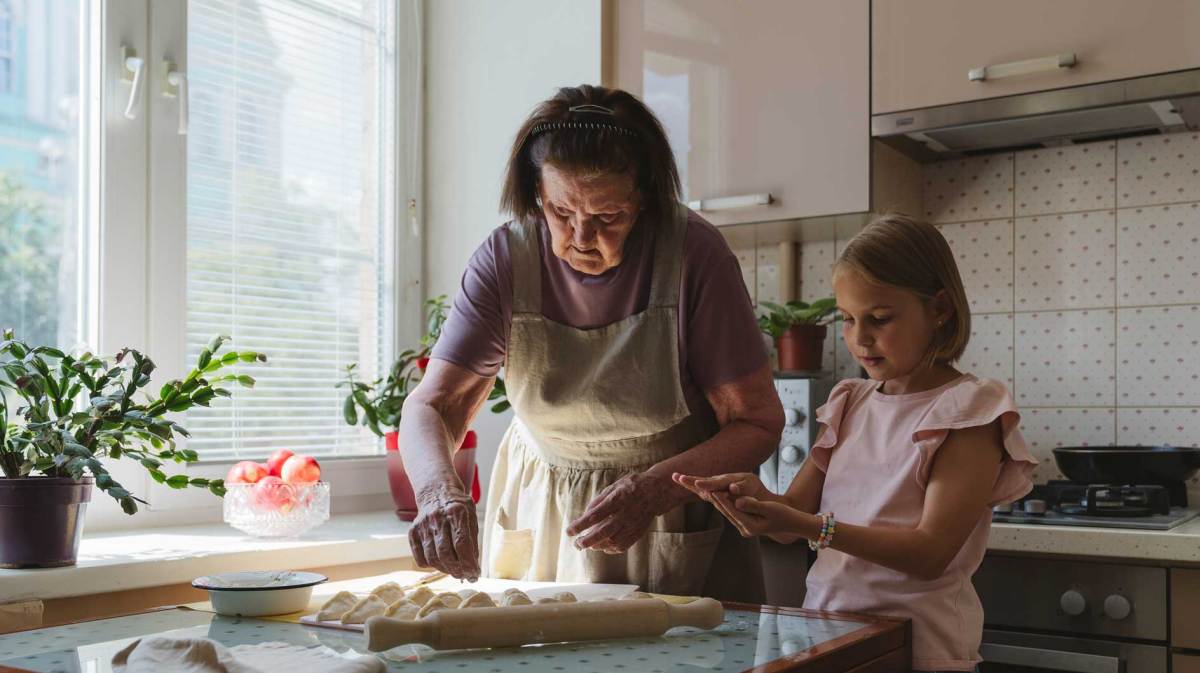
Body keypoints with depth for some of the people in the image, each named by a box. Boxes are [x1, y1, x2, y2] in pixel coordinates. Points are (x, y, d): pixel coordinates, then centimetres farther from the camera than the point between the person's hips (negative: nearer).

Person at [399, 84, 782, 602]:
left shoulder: (692, 253, -18)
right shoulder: (505, 258, -11)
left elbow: (758, 422, -15)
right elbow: (432, 405, -12)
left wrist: (651, 491, -29)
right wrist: (437, 488, -33)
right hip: (537, 525, 2)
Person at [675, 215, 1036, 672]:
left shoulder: (969, 410, -6)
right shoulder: (851, 404, 11)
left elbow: (931, 553, -15)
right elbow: (794, 516, 10)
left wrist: (808, 526, -25)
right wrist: (758, 497, -13)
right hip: (826, 629, 5)